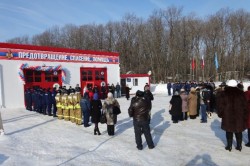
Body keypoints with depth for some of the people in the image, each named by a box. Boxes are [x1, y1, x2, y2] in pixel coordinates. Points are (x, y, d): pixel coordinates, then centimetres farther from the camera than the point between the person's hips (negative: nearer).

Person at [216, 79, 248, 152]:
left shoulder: (223, 93, -4)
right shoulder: (241, 93, 1)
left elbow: (220, 105, -4)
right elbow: (244, 105, 4)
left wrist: (220, 113, 7)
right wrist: (245, 116, 10)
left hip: (227, 116, -1)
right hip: (239, 116, 2)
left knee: (229, 131, 8)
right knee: (238, 131, 13)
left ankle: (229, 146, 14)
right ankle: (239, 146, 20)